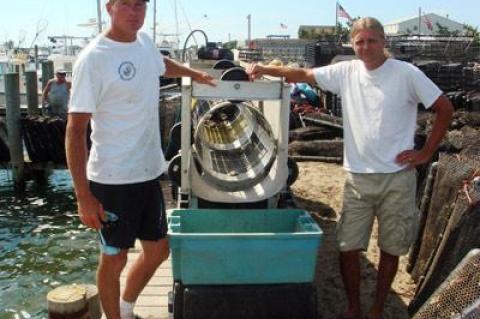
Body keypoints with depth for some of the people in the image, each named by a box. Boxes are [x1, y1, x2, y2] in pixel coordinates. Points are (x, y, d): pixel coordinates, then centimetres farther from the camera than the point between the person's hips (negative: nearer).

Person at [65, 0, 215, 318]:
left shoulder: (145, 42, 4)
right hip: (113, 179, -7)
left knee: (158, 251, 18)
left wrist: (194, 73, 34)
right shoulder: (93, 58, -17)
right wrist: (83, 196, -19)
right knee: (114, 258, 9)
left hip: (149, 172, 8)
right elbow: (76, 130, -17)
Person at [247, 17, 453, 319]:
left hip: (397, 177, -2)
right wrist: (265, 69, -9)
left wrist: (426, 153, -5)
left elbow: (445, 109, -3)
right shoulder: (346, 72, 1)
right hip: (358, 177, 2)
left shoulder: (407, 73, -8)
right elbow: (304, 74, 3)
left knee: (391, 249, 11)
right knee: (349, 247, 6)